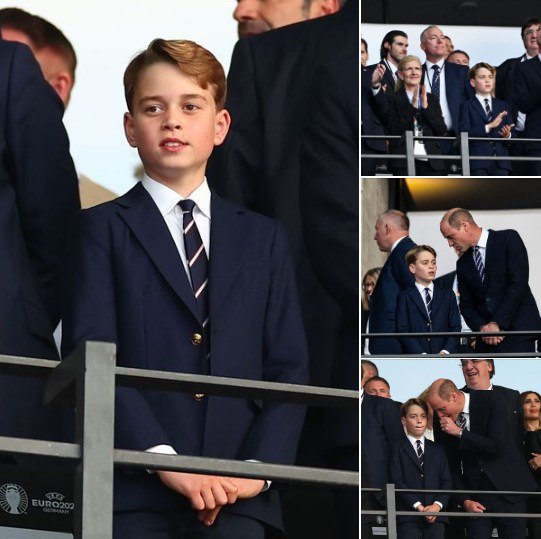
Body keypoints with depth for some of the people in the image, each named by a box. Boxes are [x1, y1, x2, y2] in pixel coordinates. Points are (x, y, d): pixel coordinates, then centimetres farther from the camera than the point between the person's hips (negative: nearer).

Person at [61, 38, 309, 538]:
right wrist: (164, 459, -15)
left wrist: (261, 466, -5)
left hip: (238, 495, 2)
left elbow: (289, 368, 12)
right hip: (135, 494, -2)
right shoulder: (100, 231, 9)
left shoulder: (263, 238, 19)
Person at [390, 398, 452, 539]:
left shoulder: (438, 450, 19)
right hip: (408, 517, -3)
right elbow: (397, 481, -3)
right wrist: (418, 506, -13)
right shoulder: (398, 449, 8)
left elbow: (447, 481, 11)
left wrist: (437, 505, -8)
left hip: (436, 516, 3)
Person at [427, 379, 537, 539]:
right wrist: (464, 500, -5)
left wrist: (460, 433, -20)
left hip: (507, 487, -3)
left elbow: (497, 446, -18)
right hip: (474, 495, 3)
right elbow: (452, 467, 7)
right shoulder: (441, 423, 1)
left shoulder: (491, 401, -10)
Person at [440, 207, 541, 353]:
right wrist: (482, 328, -7)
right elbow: (466, 305, 15)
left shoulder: (508, 239, -2)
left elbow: (519, 283, -11)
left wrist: (497, 323, -14)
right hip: (486, 340, 6)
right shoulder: (463, 264, 17)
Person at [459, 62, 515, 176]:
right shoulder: (467, 106, 8)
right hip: (478, 163, -3)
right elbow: (463, 134, -8)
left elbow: (513, 133, 13)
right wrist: (488, 127, -17)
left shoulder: (503, 106, 20)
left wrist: (508, 135, -12)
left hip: (501, 162, 3)